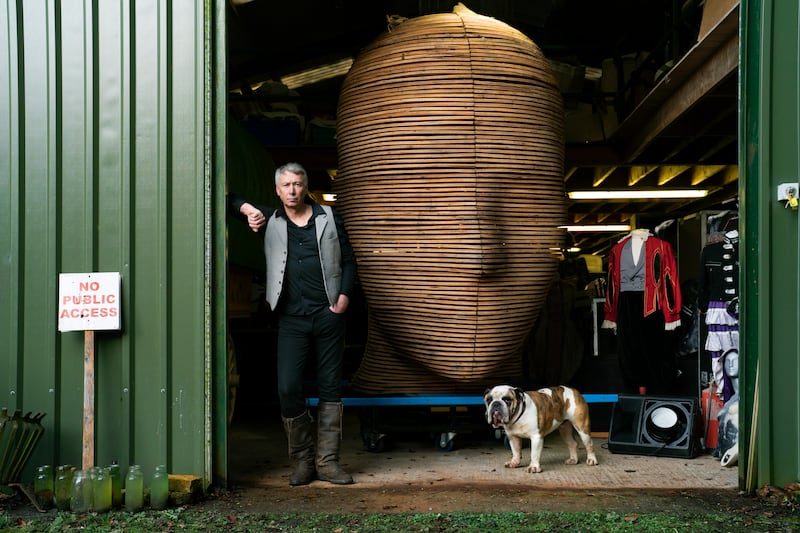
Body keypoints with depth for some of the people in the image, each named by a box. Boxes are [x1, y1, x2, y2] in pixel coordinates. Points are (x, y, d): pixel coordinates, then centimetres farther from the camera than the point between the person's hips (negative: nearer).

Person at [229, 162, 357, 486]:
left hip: (328, 315, 0)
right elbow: (230, 201, 14)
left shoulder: (328, 218, 9)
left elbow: (348, 259, 11)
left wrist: (344, 296, -2)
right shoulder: (269, 221, 10)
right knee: (288, 388, -9)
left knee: (330, 388, 3)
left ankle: (328, 462, 10)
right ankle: (302, 462, 5)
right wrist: (246, 209, -7)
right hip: (292, 319, 0)